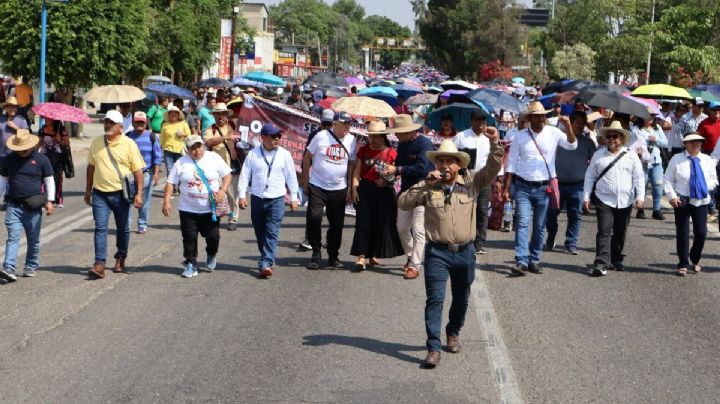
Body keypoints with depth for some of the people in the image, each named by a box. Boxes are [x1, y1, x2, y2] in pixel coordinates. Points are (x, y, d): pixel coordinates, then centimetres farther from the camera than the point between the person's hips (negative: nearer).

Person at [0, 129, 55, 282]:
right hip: (14, 205, 1)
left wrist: (50, 201, -3)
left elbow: (49, 181, 4)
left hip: (33, 206, -1)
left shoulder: (41, 160, 0)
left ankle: (31, 267, 22)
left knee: (33, 239, 8)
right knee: (12, 237, -9)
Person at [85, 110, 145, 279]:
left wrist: (139, 193, -10)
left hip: (121, 194, -2)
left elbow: (138, 170, -4)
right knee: (100, 228, -7)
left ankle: (120, 258, 30)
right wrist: (88, 190, 14)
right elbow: (91, 167, 15)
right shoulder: (96, 142, 6)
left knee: (122, 229, 11)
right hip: (100, 194, 2)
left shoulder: (129, 144, -4)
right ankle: (100, 264, -11)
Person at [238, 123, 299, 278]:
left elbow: (291, 177, 6)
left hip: (276, 200, -2)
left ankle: (265, 264, -17)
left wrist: (294, 197, 7)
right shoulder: (253, 154, 0)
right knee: (260, 232, 11)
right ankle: (269, 260, 26)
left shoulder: (285, 155, 0)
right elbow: (245, 175, 2)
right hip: (257, 199, 2)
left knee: (272, 233, -11)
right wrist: (242, 195, -3)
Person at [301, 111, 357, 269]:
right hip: (317, 187, -2)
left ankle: (333, 257, 18)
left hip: (339, 189, 2)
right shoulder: (321, 136, -5)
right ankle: (316, 253, 5)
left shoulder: (351, 140, 2)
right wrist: (305, 182, 0)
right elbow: (307, 158, 2)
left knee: (337, 224, 6)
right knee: (314, 218, -10)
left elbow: (351, 164, 9)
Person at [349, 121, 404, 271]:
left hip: (384, 191, -1)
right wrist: (354, 188, -2)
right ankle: (361, 257, -10)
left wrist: (387, 180, -16)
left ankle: (373, 255, 19)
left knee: (381, 224, 4)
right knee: (363, 223, -6)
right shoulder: (363, 150, 9)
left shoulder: (391, 153, 1)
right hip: (365, 189, 1)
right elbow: (357, 170, 7)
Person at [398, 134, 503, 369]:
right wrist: (425, 186, -20)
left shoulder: (471, 182, 2)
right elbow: (403, 203, -10)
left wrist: (494, 143, -21)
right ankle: (433, 348, -9)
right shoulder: (428, 187, -1)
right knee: (435, 299, -9)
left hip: (465, 251, 2)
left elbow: (493, 168, -6)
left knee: (461, 299, 18)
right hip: (437, 252, -2)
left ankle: (453, 332, 41)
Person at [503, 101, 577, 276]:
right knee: (523, 223, -11)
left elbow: (572, 145, -8)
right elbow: (511, 164, 2)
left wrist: (568, 126, -22)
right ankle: (521, 261, -16)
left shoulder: (553, 133, 1)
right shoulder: (520, 137, 1)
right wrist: (506, 188, -1)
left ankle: (534, 260, 16)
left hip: (544, 188, 1)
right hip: (523, 187, -1)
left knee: (540, 227, 7)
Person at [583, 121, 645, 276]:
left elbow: (639, 178, 5)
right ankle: (601, 264, -17)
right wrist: (586, 197, 2)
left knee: (620, 234, 10)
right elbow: (590, 177, 9)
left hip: (625, 202, 2)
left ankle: (616, 260, 25)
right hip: (604, 200, -2)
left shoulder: (631, 156, 7)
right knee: (604, 232, -12)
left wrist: (640, 197, -5)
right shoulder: (598, 155, 7)